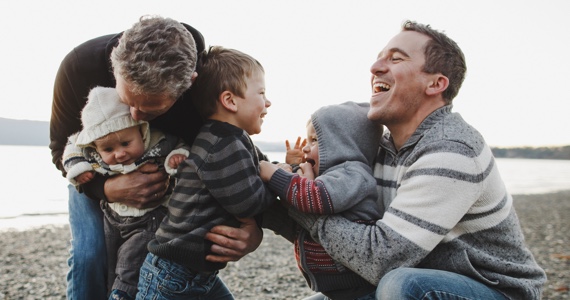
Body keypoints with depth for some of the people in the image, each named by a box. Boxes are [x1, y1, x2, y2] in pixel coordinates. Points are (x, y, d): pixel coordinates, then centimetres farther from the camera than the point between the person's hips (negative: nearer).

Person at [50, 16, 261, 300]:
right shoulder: (79, 66, -36)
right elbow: (62, 147, -20)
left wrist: (252, 229, -46)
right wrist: (107, 188, -42)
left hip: (165, 174, 0)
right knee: (90, 253, -14)